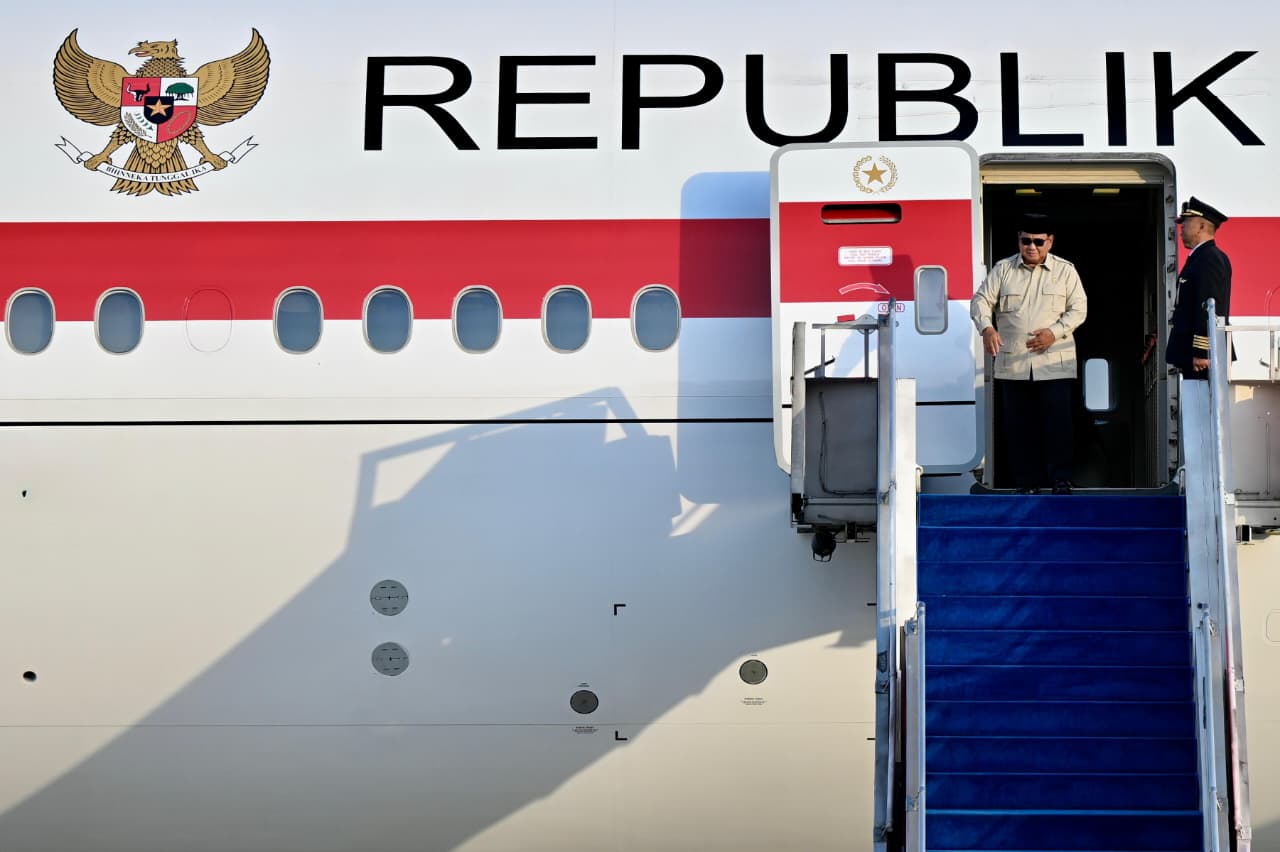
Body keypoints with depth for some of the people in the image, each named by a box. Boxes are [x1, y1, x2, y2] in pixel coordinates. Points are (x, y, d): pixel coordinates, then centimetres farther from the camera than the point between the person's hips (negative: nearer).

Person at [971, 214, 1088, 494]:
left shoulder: (1065, 271, 6)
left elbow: (1078, 308, 3)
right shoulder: (1003, 269, 8)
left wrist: (1054, 332, -14)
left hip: (1054, 363, -1)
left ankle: (1061, 479, 5)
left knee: (1057, 421, -7)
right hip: (1012, 364, 1)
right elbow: (981, 300, 4)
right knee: (1018, 426, 3)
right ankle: (1027, 483, 11)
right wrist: (986, 327, -17)